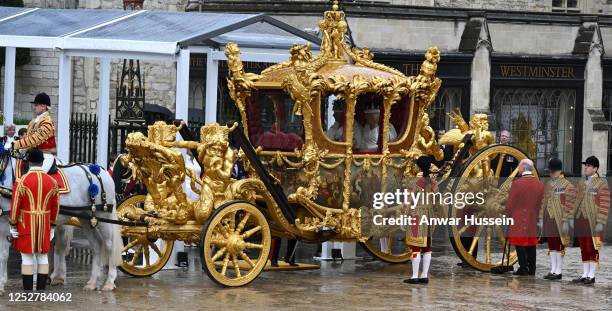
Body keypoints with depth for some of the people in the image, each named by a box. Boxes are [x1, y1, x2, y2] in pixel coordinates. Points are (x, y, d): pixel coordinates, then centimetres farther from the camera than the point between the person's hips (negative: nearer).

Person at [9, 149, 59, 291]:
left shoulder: (22, 181, -11)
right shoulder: (52, 182, 1)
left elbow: (15, 205, -10)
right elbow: (55, 207, 7)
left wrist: (13, 225, -2)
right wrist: (52, 226, 16)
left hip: (26, 225, -3)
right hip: (44, 225, 3)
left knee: (27, 257, 0)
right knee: (43, 256, 9)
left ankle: (27, 294, 1)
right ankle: (41, 291, 10)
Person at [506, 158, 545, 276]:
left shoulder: (517, 183, -15)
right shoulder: (540, 184, 2)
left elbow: (510, 204, -10)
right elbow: (540, 204, 8)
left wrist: (507, 217, 4)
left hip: (518, 222, -5)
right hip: (532, 221, 5)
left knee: (520, 246, -1)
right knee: (531, 247, 12)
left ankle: (523, 269, -1)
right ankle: (532, 270, 17)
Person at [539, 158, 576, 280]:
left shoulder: (567, 186, -6)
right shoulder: (548, 185, 14)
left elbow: (569, 205, -10)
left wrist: (565, 221, -15)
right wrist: (541, 219, 13)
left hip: (559, 221, -6)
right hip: (548, 220, 6)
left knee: (559, 246, -2)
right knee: (551, 246, 9)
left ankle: (558, 272, 1)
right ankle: (553, 270, 15)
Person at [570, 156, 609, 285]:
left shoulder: (602, 183, -5)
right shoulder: (582, 184, 15)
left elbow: (605, 205, -10)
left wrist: (600, 222, -15)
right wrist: (572, 218, 11)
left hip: (593, 223, -6)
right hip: (580, 221, 6)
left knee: (592, 249, -3)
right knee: (584, 249, 9)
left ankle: (591, 276, 2)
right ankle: (584, 275, 14)